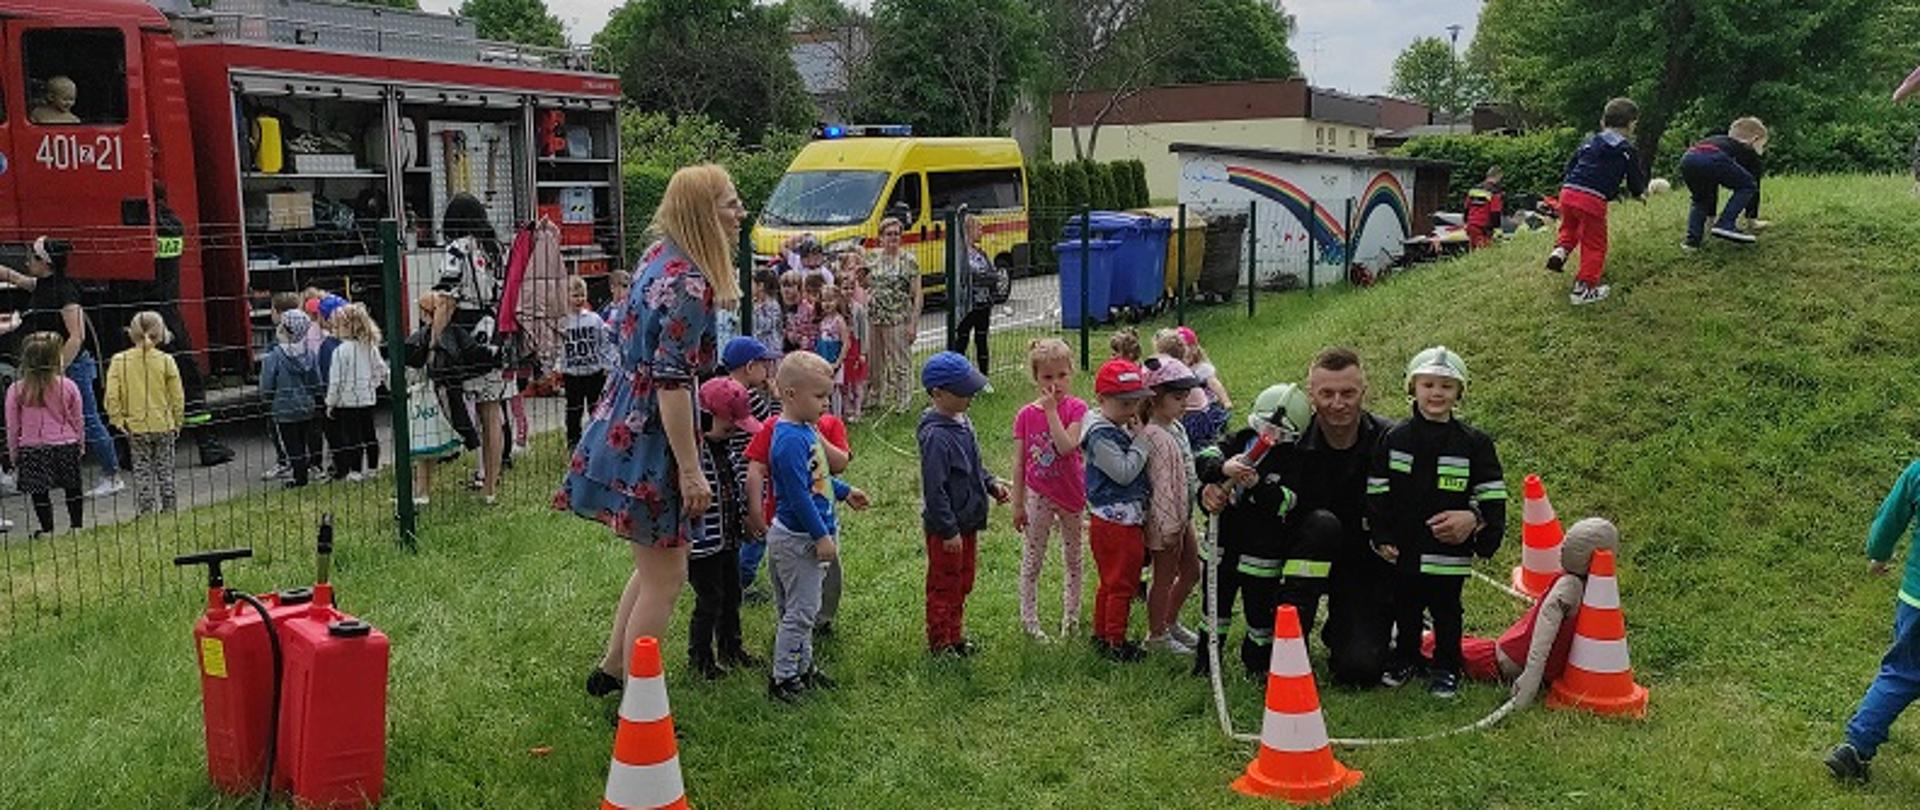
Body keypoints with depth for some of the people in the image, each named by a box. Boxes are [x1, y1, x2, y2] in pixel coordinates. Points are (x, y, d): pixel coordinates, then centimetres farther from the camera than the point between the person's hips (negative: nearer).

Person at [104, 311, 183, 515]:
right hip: (164, 426, 0)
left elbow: (112, 396, -10)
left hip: (136, 427, 0)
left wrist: (118, 420, 0)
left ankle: (146, 511, 8)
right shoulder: (166, 360, -7)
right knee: (165, 469, 11)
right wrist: (178, 422, 7)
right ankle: (168, 509, 15)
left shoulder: (119, 360, -5)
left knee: (142, 471, 9)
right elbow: (177, 396, -5)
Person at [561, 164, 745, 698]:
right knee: (665, 580, 2)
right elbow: (672, 383, -24)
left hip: (622, 427, 10)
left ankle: (609, 671, 33)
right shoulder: (690, 283, -21)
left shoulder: (659, 258, 7)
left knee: (655, 566, 22)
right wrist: (690, 470, -22)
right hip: (649, 438, -10)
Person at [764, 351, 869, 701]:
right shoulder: (790, 440, -23)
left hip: (810, 536, 10)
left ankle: (803, 666, 30)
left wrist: (845, 492, 30)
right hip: (797, 539, -10)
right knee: (800, 610, -2)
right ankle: (782, 678, 8)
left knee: (804, 608, 19)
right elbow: (798, 495, -24)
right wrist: (821, 536, -21)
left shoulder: (805, 431, 8)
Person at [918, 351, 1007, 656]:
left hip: (967, 521, 9)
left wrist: (991, 484, 4)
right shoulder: (936, 436, -25)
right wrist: (949, 530, -22)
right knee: (944, 585, 7)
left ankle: (955, 634, 36)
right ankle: (939, 643, 22)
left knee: (963, 582, 21)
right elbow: (934, 489, -25)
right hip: (945, 528, -9)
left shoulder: (962, 421, 3)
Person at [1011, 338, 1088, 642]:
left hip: (1071, 493, 0)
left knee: (1073, 558, 13)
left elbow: (1066, 446, -25)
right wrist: (1017, 504, -1)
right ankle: (1029, 619, 18)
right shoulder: (1025, 415, -6)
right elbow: (1019, 462, -2)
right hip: (1039, 495, 0)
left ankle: (1071, 617, 27)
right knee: (1032, 560, 7)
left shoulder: (1076, 408, -9)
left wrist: (1052, 411, -24)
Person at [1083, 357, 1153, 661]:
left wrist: (1136, 436, 3)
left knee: (1110, 582, 20)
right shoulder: (1101, 436, -20)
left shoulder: (1120, 429, 11)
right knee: (1122, 585, 0)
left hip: (1123, 520, 10)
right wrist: (1140, 440, -18)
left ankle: (1101, 634, 32)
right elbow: (1124, 472, -23)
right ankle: (1116, 643, 11)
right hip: (1116, 523, -10)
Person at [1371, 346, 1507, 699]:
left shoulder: (1474, 443, -3)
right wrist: (1382, 537, -4)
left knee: (1446, 611, 9)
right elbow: (1376, 493, 2)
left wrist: (1474, 518, -19)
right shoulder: (1394, 440, 0)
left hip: (1449, 550, -2)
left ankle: (1446, 669, 24)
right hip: (1403, 550, 2)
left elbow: (1493, 497, -1)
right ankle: (1405, 659, 34)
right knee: (1405, 609, 16)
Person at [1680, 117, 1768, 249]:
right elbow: (1752, 184, 32)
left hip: (1687, 159, 6)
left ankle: (1692, 238, 14)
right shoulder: (1750, 153, 30)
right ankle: (1726, 225, 3)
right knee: (1747, 186, 15)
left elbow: (1712, 186, 52)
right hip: (1712, 159, -6)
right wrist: (1752, 220, 39)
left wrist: (1712, 217, 57)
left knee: (1701, 198, 30)